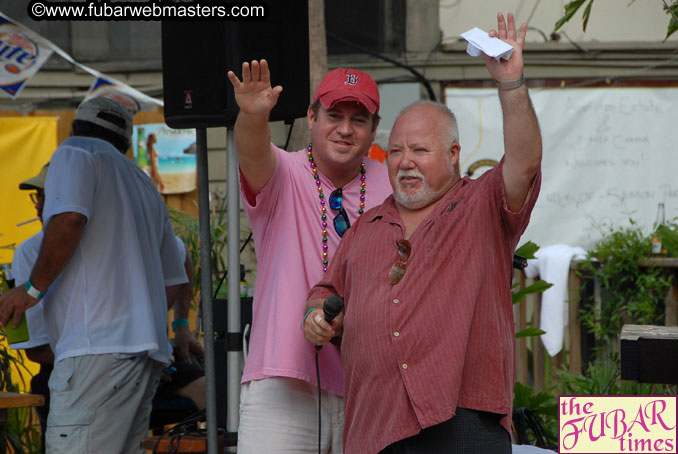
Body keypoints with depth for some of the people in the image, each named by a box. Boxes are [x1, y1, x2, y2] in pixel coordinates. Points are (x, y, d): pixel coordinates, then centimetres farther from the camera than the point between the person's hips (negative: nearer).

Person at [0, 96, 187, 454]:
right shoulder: (144, 186, 30)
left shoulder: (75, 152, 6)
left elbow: (68, 220, -15)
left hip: (99, 347, -9)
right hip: (149, 350, 9)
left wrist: (32, 288, -6)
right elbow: (171, 283, 27)